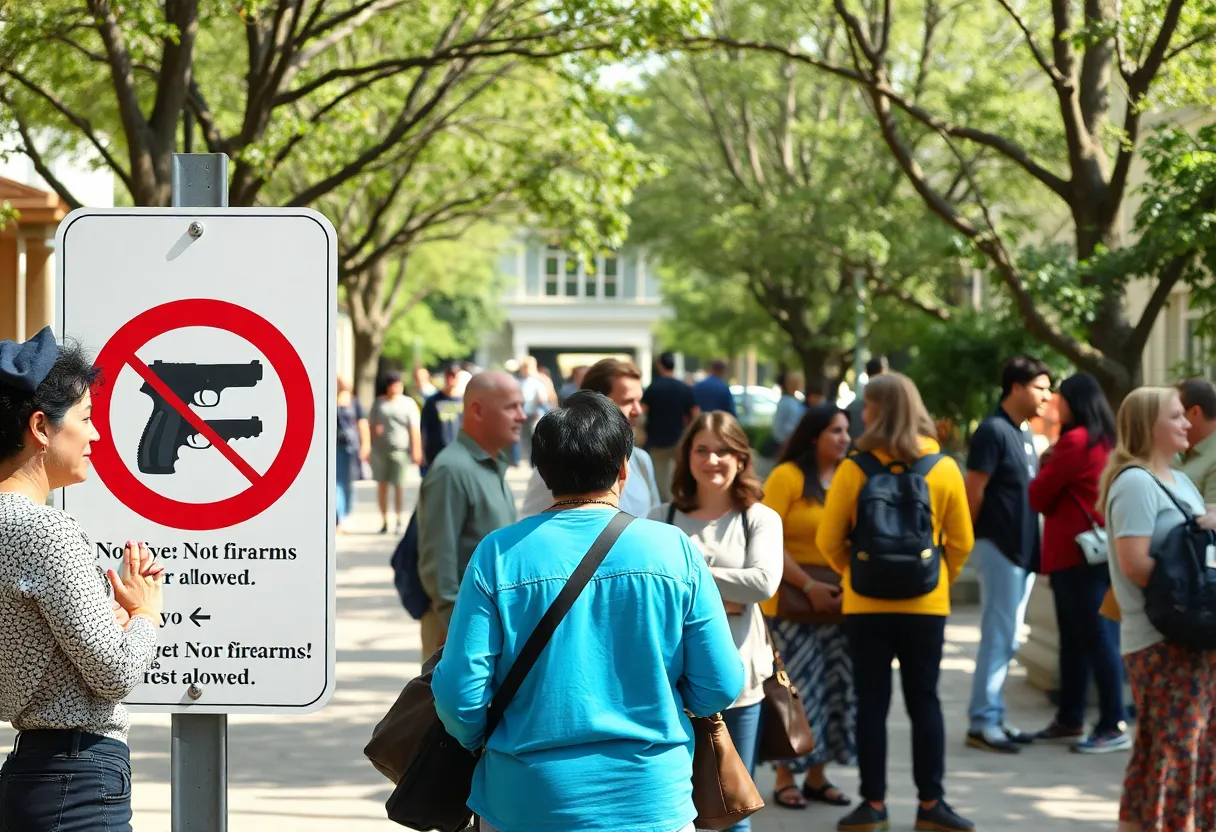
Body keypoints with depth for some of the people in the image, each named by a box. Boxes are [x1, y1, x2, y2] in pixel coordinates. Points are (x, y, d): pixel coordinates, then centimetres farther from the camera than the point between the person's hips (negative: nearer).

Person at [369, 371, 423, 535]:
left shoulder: (408, 403, 3)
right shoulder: (379, 403, 11)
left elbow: (414, 429, 0)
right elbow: (371, 424, 14)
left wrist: (416, 451, -6)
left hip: (400, 449, -2)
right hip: (380, 448, 2)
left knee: (398, 485, -2)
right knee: (381, 484, 3)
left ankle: (400, 520, 6)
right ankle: (383, 520, 10)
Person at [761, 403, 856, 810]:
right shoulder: (787, 476, -7)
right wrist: (808, 585, -14)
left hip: (839, 599, 5)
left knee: (834, 686, 7)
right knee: (795, 688, -2)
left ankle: (817, 776, 19)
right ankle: (785, 779, 8)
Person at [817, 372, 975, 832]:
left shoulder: (854, 470, -10)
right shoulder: (944, 469, -2)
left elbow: (829, 540, -5)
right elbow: (961, 542, 2)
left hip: (866, 603, -1)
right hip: (926, 604, 1)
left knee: (872, 702, 7)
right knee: (924, 701, 9)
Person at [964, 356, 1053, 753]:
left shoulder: (1025, 434, 14)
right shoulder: (993, 431, -13)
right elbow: (973, 490, -15)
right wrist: (978, 537, -7)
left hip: (1024, 549, 9)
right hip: (999, 547, -9)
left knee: (1008, 640, 12)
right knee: (998, 637, -6)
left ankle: (994, 716, 19)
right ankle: (982, 723, -1)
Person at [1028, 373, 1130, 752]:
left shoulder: (1074, 441, -14)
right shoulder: (1105, 441, 15)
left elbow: (1038, 496, -9)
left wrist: (1044, 467, 8)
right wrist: (1052, 466, 7)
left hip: (1076, 552, -10)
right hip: (1094, 550, 10)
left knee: (1094, 636, -9)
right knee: (1074, 638, 14)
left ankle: (1114, 727, -9)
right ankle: (1069, 721, 20)